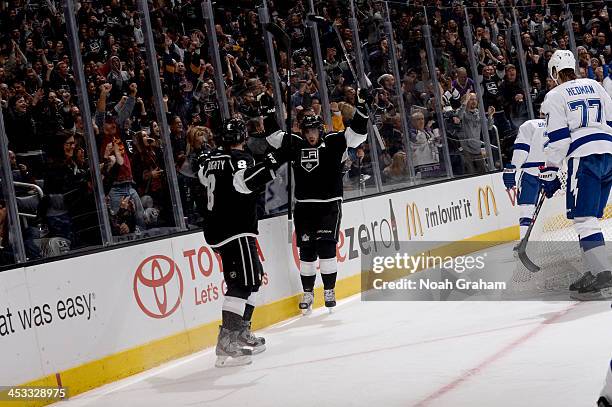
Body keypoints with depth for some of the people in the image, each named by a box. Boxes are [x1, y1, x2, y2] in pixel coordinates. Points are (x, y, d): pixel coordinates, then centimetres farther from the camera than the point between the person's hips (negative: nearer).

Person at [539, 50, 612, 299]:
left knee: (584, 219, -10)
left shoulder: (555, 96, 1)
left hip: (584, 158, -7)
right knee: (590, 217, 15)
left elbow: (558, 139, -6)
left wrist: (549, 173, -2)